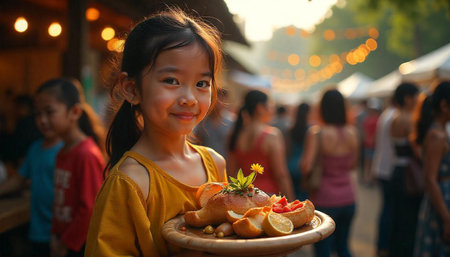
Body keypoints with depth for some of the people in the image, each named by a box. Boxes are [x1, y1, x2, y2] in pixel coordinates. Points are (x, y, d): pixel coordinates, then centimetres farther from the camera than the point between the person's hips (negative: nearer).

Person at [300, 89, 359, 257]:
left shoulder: (316, 133, -14)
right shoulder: (352, 132, 0)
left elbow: (306, 167, -18)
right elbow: (352, 165, 11)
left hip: (324, 200, -5)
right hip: (347, 198, 5)